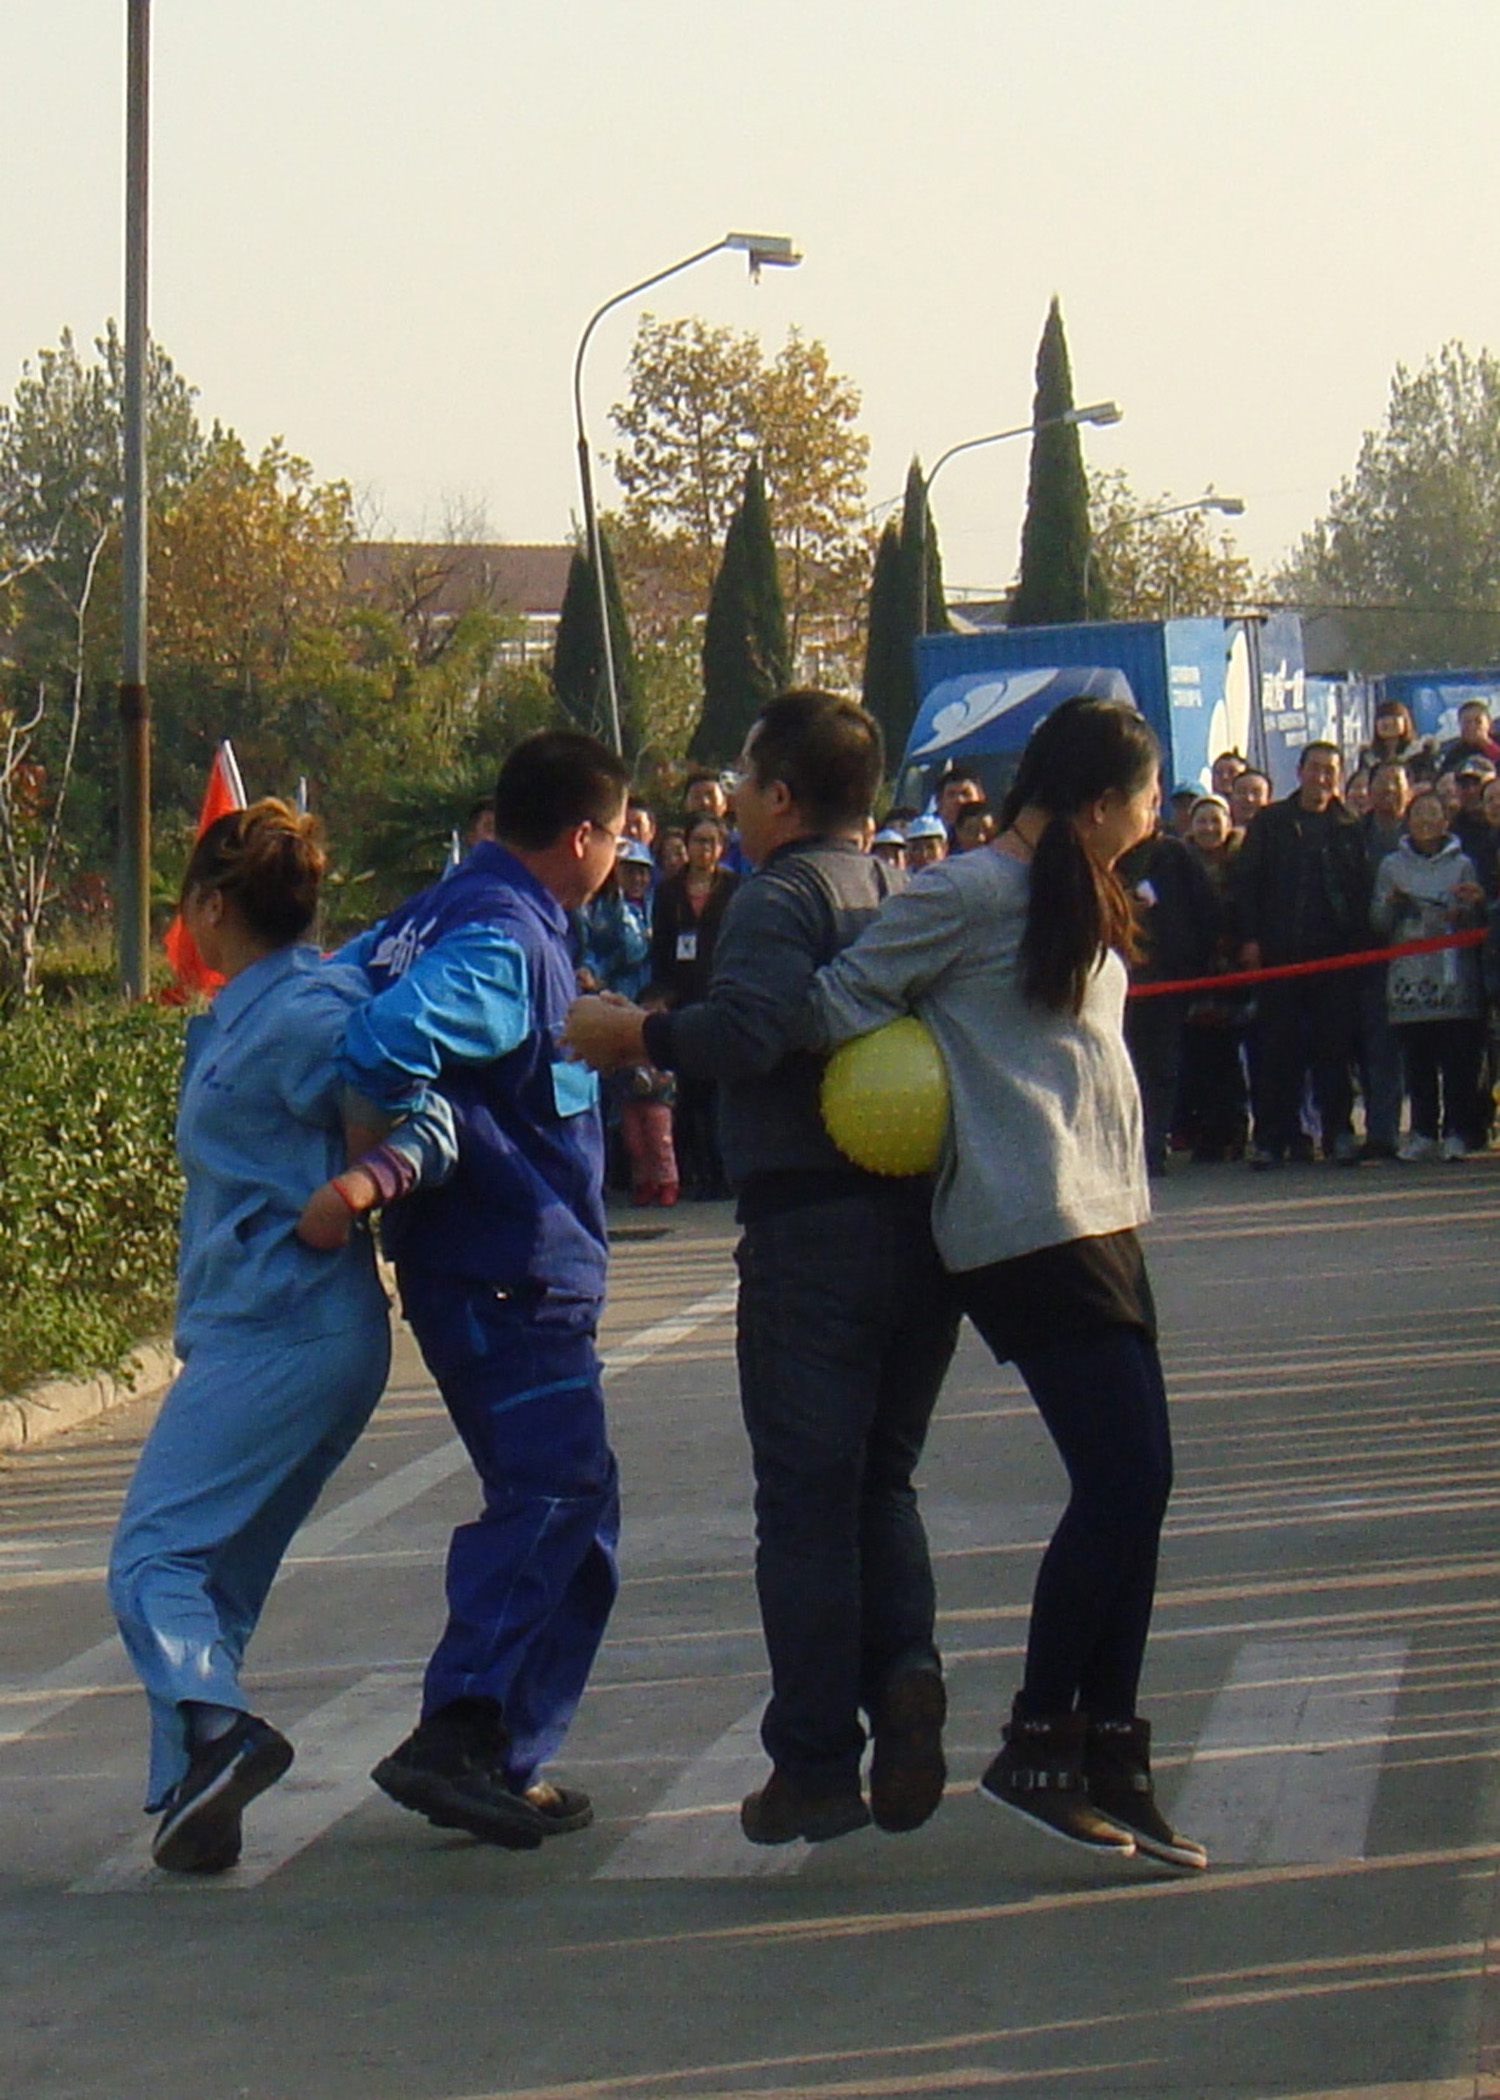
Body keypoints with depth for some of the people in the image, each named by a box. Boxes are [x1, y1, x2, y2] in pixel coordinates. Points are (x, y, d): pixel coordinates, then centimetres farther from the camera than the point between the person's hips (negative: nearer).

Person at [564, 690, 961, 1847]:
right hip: (926, 1219, 7)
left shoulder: (780, 897, -9)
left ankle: (816, 1761, 2)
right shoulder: (905, 895, 14)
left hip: (811, 1225, -7)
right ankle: (904, 1675, -7)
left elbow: (749, 1025, -26)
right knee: (884, 1479, 17)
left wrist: (631, 1034, -13)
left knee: (805, 1497, 0)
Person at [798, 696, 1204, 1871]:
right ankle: (1037, 1749, -2)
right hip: (1029, 1229, -9)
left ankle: (1110, 1760, 11)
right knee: (1123, 1477, -12)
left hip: (1099, 1221, 9)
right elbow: (838, 1002, -11)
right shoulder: (972, 895, -9)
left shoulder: (1084, 905, 20)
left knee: (1134, 1484, 6)